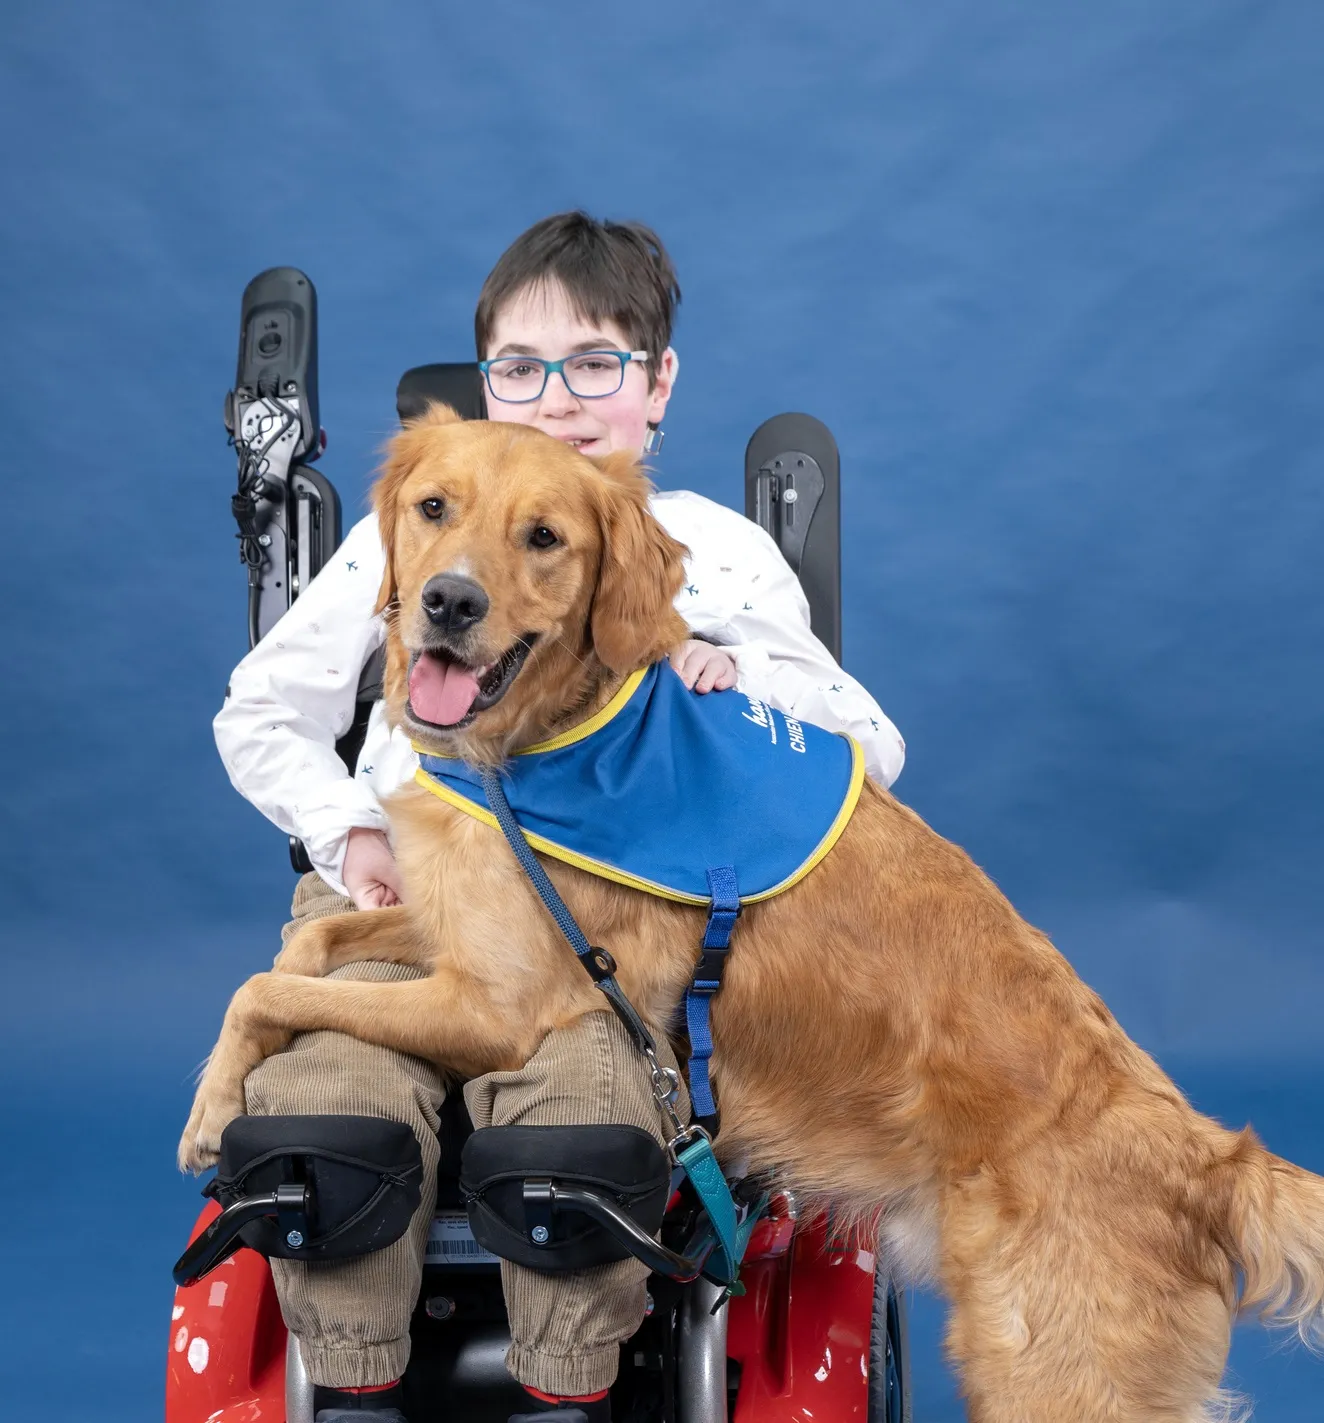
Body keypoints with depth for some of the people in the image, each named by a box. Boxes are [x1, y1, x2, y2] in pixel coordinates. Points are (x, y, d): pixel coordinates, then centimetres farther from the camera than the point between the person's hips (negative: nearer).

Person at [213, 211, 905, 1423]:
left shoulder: (720, 552, 11)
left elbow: (874, 747, 8)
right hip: (406, 879, 2)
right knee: (327, 1088, -30)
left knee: (582, 1096, -34)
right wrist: (349, 830, 0)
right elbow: (262, 711, 19)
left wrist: (736, 675, -11)